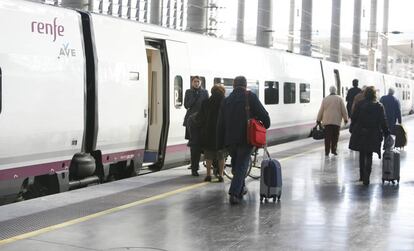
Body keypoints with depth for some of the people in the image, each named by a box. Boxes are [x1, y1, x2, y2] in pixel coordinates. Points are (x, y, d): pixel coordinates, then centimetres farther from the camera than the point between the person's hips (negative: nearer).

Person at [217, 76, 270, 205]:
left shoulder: (226, 100, 10)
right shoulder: (251, 97, -3)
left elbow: (220, 125, 10)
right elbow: (263, 115, -7)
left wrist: (220, 144, 15)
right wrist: (266, 125, 16)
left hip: (230, 140, 4)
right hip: (246, 139, -4)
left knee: (236, 164, 21)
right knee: (241, 165, -1)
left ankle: (240, 189, 32)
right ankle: (234, 193, -11)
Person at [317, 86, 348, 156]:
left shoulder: (325, 99, 6)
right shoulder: (339, 99, 1)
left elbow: (321, 110, 8)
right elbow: (344, 110, 1)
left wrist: (318, 120, 17)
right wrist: (345, 118, 12)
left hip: (327, 121, 1)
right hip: (336, 121, -1)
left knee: (328, 137, 0)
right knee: (335, 137, 7)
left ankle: (327, 151, -4)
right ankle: (333, 150, 7)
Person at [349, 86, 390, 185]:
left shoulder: (359, 104, -4)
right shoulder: (379, 106, -5)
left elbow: (353, 118, -1)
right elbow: (383, 121, -3)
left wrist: (352, 129, 11)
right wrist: (386, 133, 6)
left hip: (360, 133, 1)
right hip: (373, 135, -1)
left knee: (362, 155, 16)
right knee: (369, 156, 4)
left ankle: (362, 176, 23)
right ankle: (366, 177, -9)